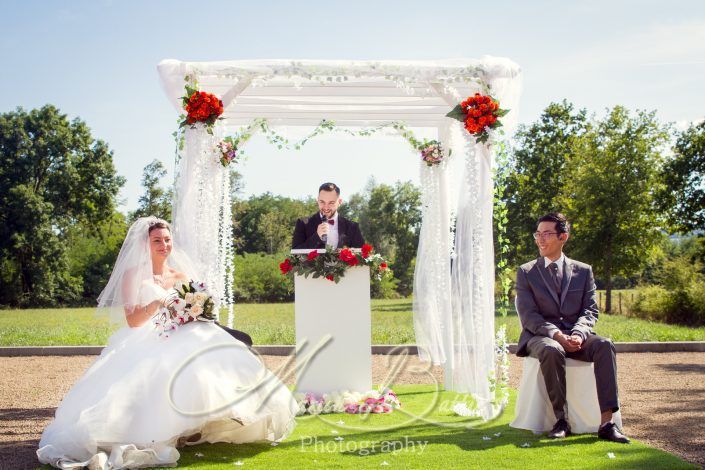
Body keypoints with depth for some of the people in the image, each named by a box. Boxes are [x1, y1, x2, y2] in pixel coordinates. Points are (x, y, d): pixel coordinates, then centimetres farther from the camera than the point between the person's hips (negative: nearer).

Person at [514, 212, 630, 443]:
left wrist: (578, 334, -17)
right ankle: (561, 420, -28)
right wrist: (556, 334, -20)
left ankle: (607, 422, -32)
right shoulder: (526, 272, 7)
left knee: (604, 345, -29)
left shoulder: (583, 271, 13)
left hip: (576, 336, 2)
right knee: (551, 350, -37)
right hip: (540, 336, -2)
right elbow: (528, 316, -3)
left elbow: (590, 311, 6)